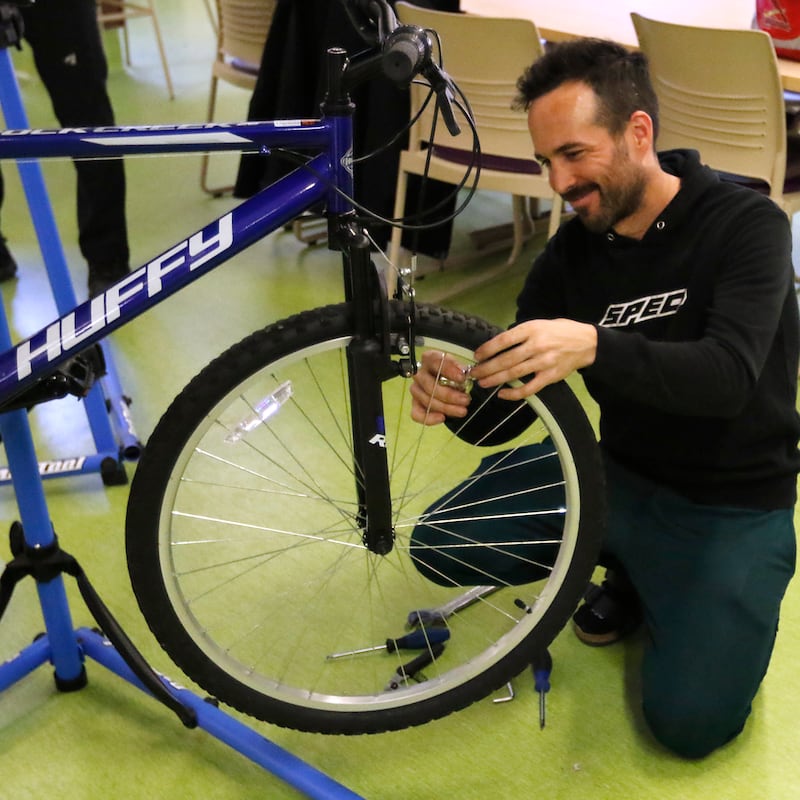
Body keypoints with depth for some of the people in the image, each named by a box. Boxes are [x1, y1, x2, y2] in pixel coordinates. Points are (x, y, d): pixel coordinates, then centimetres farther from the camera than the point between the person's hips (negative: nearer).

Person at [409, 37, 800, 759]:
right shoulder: (570, 254, -4)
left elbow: (729, 376, -33)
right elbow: (506, 409, -7)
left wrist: (592, 346, -50)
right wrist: (458, 396, -31)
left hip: (732, 506, -4)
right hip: (621, 475, 5)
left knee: (691, 720, -20)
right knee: (441, 545, -9)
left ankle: (666, 580, 12)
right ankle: (629, 566, 11)